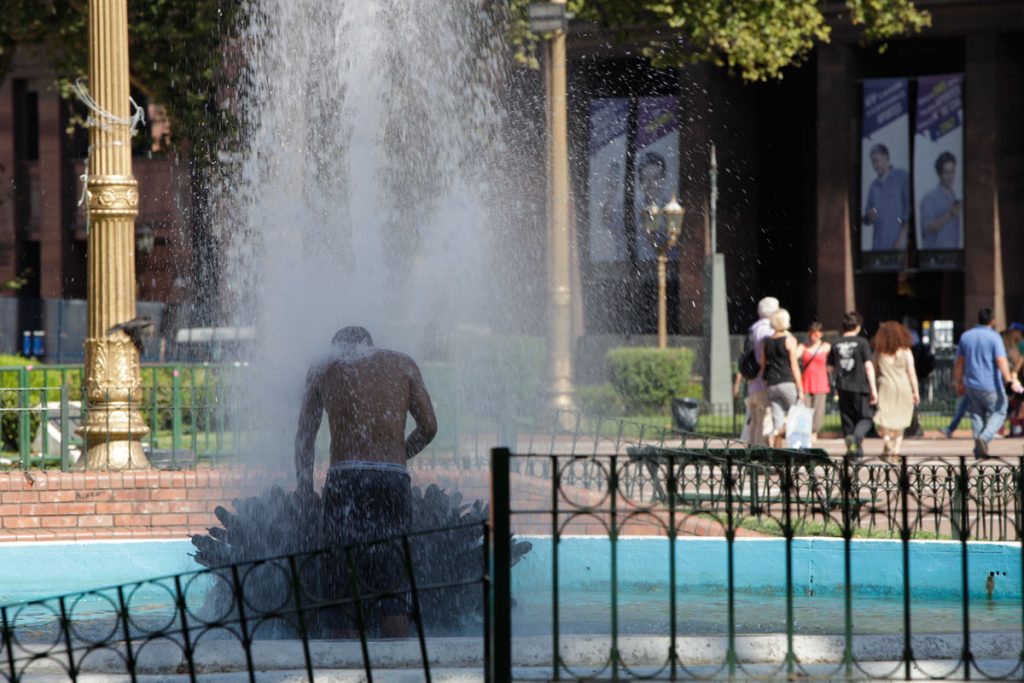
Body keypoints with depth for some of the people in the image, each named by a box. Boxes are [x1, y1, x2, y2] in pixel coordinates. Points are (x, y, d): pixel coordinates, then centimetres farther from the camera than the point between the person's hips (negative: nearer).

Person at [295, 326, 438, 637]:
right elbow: (429, 426, 11)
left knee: (341, 578, -1)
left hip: (345, 479, -1)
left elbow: (304, 437, 20)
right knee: (392, 578, 5)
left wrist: (304, 489, 27)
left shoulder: (323, 368, 18)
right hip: (394, 479, 1)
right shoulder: (402, 363, 18)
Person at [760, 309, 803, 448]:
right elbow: (794, 366, -6)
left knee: (778, 421, 4)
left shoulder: (766, 342, 12)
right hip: (788, 383, -5)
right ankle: (778, 432, -24)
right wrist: (800, 389, -5)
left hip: (771, 385, 5)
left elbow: (763, 367, 14)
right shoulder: (789, 340, -3)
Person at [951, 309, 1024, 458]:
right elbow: (1001, 361, -20)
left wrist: (958, 382, 21)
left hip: (971, 385, 5)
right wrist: (1010, 380, -23)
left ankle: (979, 450, 8)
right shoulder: (994, 337, -11)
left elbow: (959, 362, 13)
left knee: (977, 416, 12)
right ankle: (984, 437, -15)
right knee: (999, 412, 8)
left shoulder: (966, 336, 7)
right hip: (991, 385, -5)